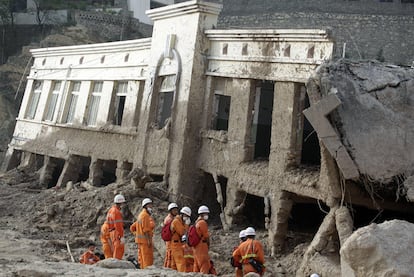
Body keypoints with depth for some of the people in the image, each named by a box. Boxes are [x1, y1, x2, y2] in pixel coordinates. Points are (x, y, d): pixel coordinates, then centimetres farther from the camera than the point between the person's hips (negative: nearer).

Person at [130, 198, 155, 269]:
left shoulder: (141, 215, 19)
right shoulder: (145, 215, -11)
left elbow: (132, 227, 20)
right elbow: (146, 229, -20)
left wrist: (137, 234, 17)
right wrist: (149, 240, -22)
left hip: (140, 240, 10)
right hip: (145, 239, -10)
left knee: (142, 258, 12)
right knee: (147, 258, -9)